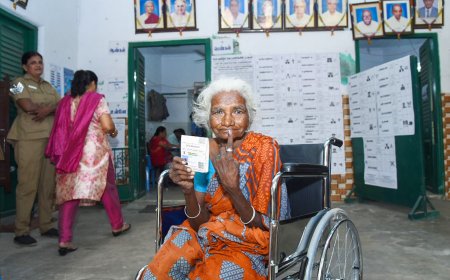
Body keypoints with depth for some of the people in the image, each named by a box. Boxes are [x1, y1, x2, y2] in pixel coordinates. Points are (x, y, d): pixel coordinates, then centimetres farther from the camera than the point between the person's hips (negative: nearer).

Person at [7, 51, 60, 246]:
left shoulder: (48, 86, 21)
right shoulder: (20, 82, 5)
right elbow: (27, 106, -13)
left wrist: (47, 109, -13)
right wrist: (52, 106, 0)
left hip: (50, 138, 6)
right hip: (29, 139, -5)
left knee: (48, 184, 5)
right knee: (27, 185, -7)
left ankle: (46, 226, 14)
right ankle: (21, 232, 0)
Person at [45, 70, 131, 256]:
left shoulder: (65, 102, 10)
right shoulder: (97, 99, -5)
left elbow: (60, 129, 10)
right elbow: (107, 125, -15)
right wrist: (114, 131, 6)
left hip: (69, 154, 4)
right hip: (95, 153, -4)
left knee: (69, 193, 3)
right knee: (108, 188, 13)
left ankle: (64, 240, -3)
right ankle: (117, 225, 28)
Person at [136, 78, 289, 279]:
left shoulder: (265, 149, -14)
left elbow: (264, 227, -14)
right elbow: (200, 223, -5)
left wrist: (232, 188, -28)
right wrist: (188, 191, -24)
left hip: (246, 247, -2)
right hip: (204, 237, 3)